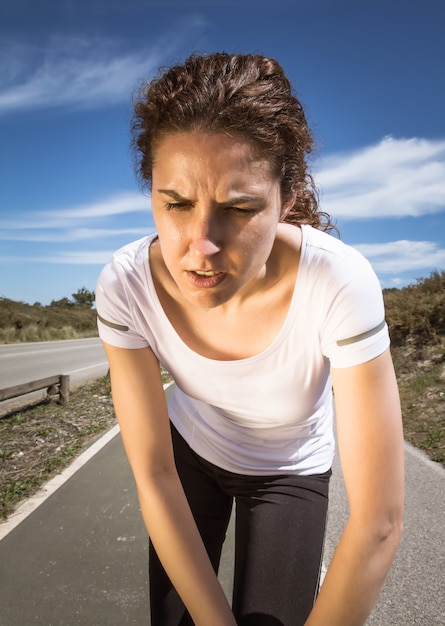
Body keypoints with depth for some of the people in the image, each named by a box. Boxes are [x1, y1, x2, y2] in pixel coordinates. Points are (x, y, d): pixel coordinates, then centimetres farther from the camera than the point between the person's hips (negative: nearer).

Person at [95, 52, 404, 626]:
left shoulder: (339, 284, -37)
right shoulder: (125, 287, -29)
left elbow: (378, 522, -30)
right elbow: (154, 477, -20)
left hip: (291, 470, -1)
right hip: (191, 448, 2)